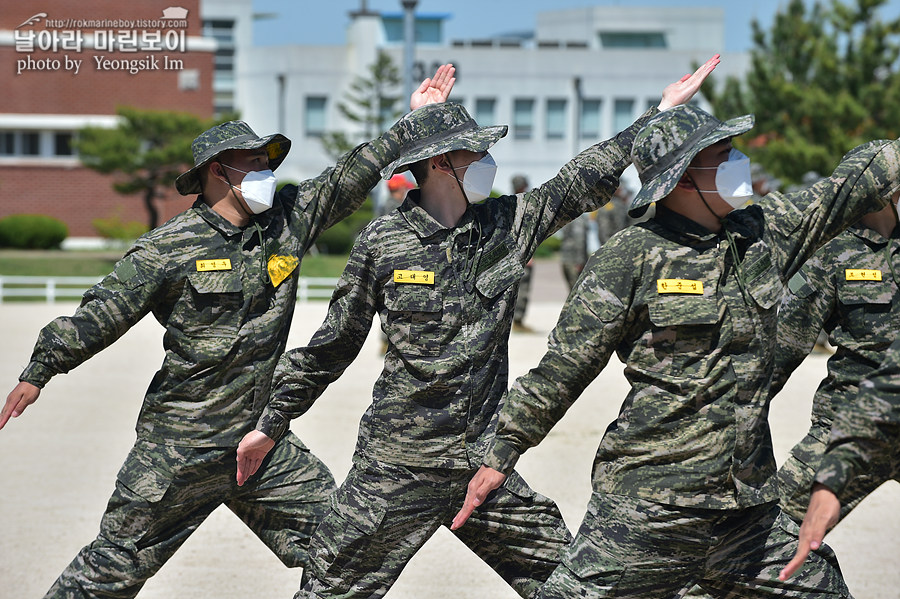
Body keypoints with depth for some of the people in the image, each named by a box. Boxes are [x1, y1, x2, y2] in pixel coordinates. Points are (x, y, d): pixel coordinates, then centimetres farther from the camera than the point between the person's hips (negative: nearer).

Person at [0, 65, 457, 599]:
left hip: (263, 441, 5)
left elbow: (350, 178, 12)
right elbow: (102, 314, -9)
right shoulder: (169, 248, -9)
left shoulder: (288, 220, 6)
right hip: (180, 445, -5)